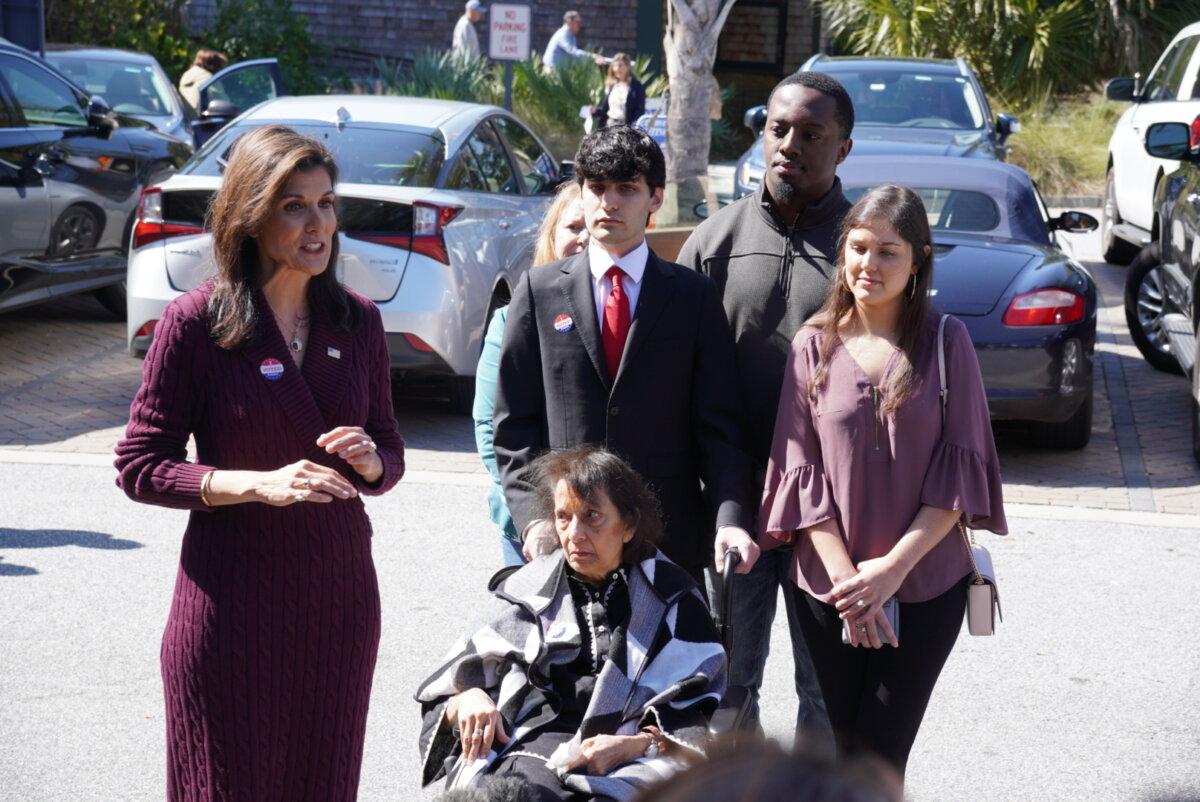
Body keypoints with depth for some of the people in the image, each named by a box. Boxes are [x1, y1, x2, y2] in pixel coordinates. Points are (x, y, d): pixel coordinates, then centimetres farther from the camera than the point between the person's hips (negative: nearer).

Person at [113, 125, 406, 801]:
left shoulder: (359, 320, 6)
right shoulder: (195, 321, -7)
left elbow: (391, 456, 14)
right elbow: (139, 467, -7)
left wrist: (371, 461, -9)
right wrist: (260, 483, -19)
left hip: (340, 594, 4)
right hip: (233, 598, -4)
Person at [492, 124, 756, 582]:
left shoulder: (694, 296, 4)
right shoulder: (539, 291, 6)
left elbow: (718, 426, 0)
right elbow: (515, 423, 6)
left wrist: (731, 520, -14)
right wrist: (532, 516, -7)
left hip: (671, 539, 0)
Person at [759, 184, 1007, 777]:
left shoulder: (946, 341, -3)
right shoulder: (813, 346, 0)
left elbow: (960, 466, -6)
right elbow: (800, 471, -1)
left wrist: (894, 566, -14)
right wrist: (847, 577, -10)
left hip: (926, 586, -1)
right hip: (828, 586, 2)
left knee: (877, 755, -3)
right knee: (846, 745, 9)